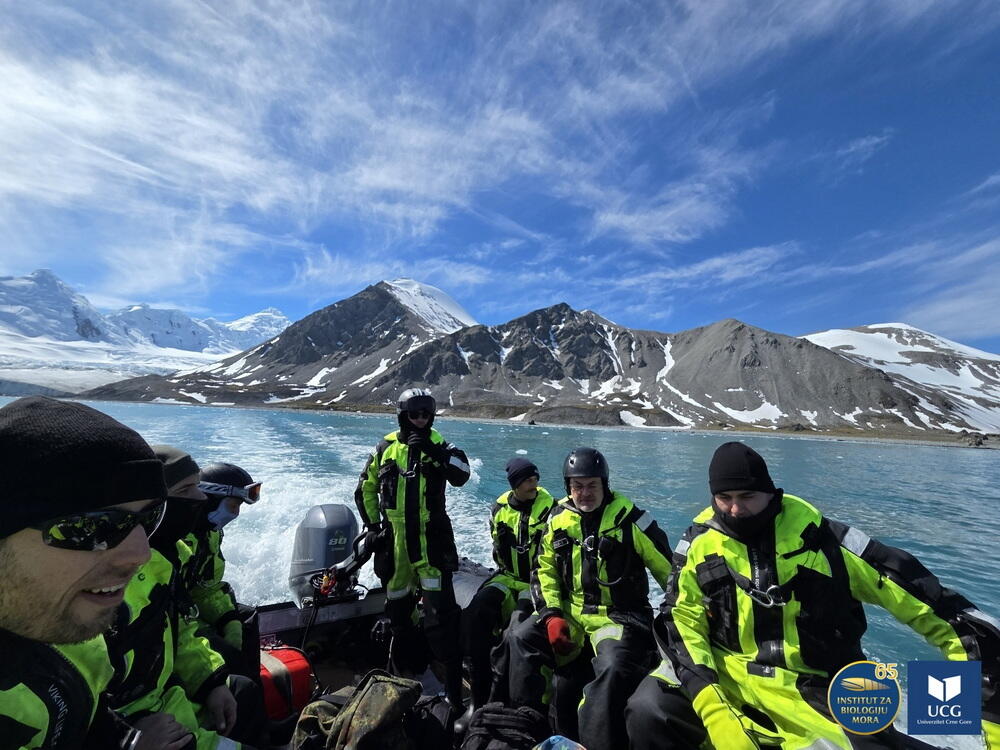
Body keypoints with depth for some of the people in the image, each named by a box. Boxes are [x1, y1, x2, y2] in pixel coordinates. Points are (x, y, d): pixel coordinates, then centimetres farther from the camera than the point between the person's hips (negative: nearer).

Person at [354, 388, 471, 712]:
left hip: (432, 538, -3)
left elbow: (461, 475, -20)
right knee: (398, 608, 18)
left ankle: (453, 681, 9)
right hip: (394, 539, 3)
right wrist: (373, 524, 7)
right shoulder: (386, 448, 2)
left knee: (440, 611, -5)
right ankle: (409, 669, 40)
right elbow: (365, 489, 13)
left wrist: (433, 450, -28)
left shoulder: (439, 445, -3)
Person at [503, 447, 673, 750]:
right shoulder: (558, 519, 0)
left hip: (619, 615, -4)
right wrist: (552, 615, -4)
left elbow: (669, 571, -2)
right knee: (520, 637, -11)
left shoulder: (630, 519, -11)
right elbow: (544, 572, 8)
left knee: (612, 668, -31)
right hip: (570, 611, 4)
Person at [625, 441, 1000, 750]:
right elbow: (680, 622, -5)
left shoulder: (819, 536, -9)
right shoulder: (700, 542, -5)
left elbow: (915, 594, -2)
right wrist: (713, 709, -16)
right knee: (650, 711, -23)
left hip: (813, 692, 1)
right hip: (725, 678, 0)